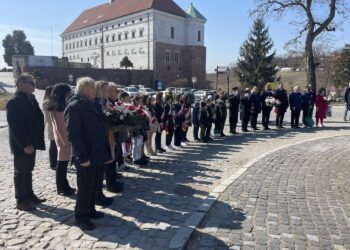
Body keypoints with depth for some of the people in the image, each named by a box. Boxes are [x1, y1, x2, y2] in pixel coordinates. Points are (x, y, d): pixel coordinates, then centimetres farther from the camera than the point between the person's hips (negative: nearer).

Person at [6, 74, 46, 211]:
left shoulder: (30, 98, 9)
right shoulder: (14, 101, -16)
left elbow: (37, 117, 12)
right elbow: (15, 126, -21)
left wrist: (34, 141, 8)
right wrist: (25, 144, -22)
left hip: (31, 142, 8)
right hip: (22, 145, -8)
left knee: (28, 170, 17)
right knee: (20, 172, 4)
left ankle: (29, 195, 30)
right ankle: (21, 201, 16)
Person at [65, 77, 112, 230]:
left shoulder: (89, 103, 12)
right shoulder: (74, 106, -17)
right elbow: (73, 134, -22)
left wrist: (104, 151, 13)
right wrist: (83, 157, -23)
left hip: (95, 153, 9)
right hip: (86, 156, -9)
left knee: (92, 185, 19)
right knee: (85, 187, 4)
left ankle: (90, 210, 35)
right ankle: (81, 217, 19)